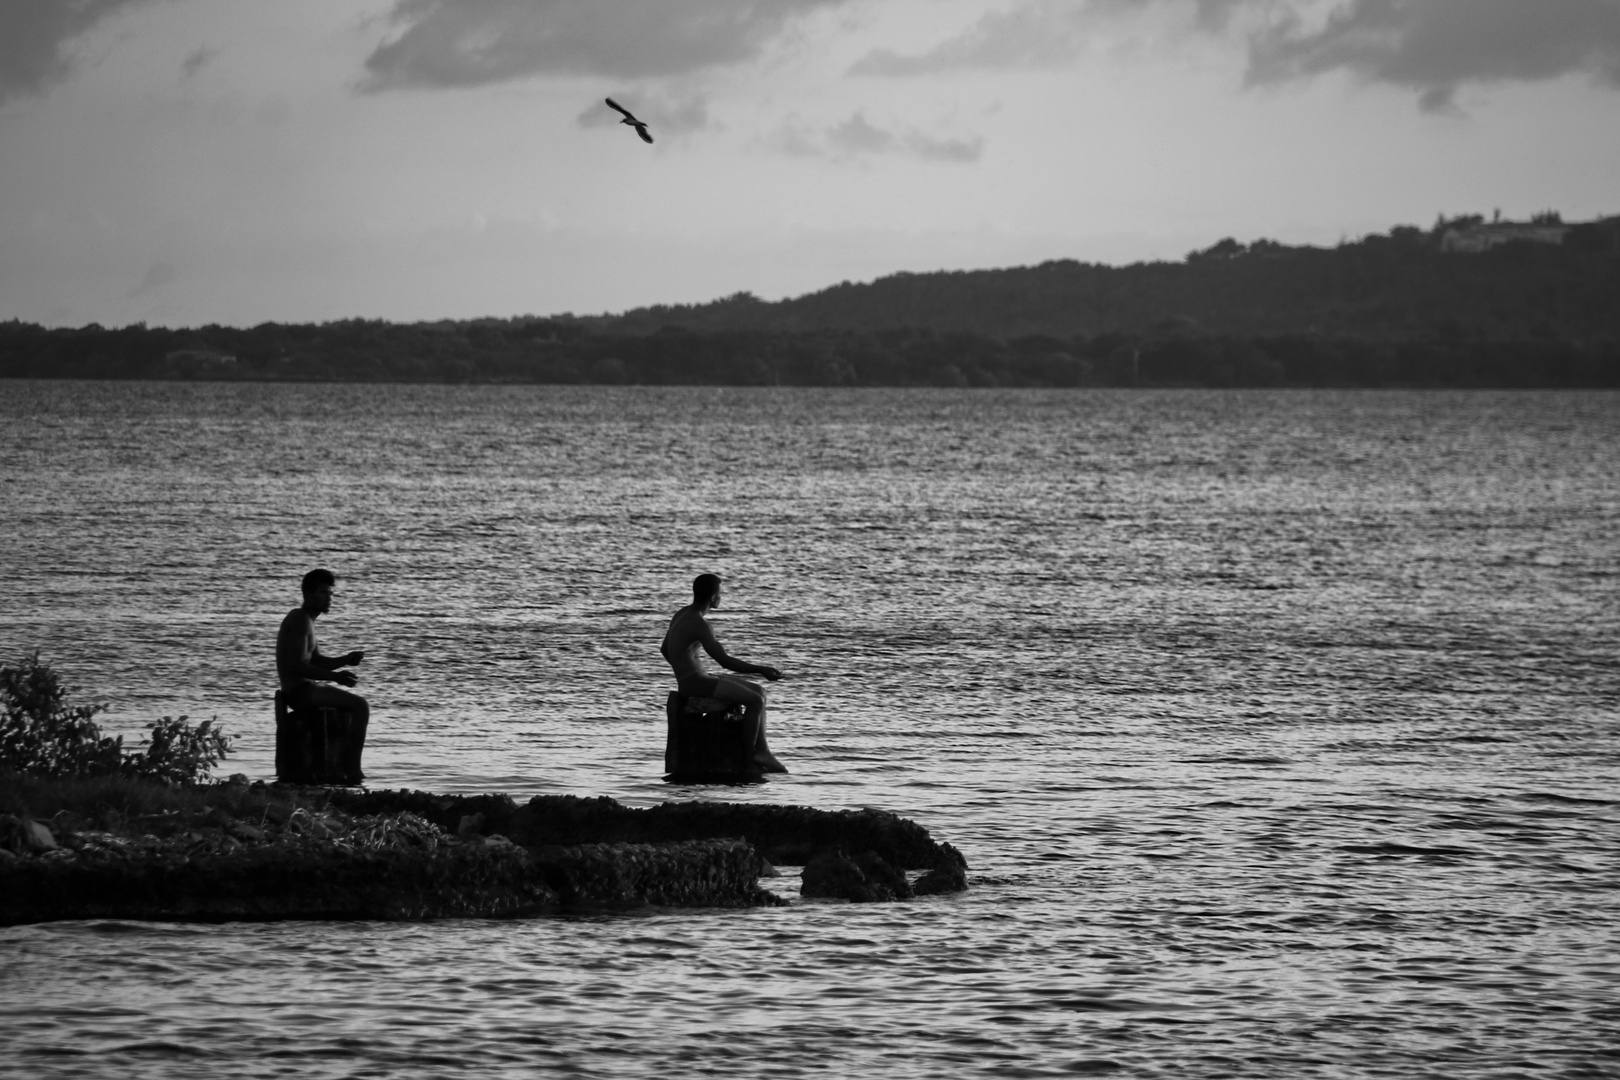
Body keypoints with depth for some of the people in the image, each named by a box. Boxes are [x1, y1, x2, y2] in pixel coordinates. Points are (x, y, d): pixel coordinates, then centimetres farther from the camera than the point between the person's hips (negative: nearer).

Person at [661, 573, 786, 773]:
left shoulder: (683, 615, 10)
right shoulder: (700, 625, -21)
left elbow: (665, 649, 21)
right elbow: (725, 660, -24)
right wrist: (760, 669, -19)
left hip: (688, 681, 10)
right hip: (696, 683, -10)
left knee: (758, 691, 10)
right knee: (755, 701, -13)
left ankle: (762, 751, 7)